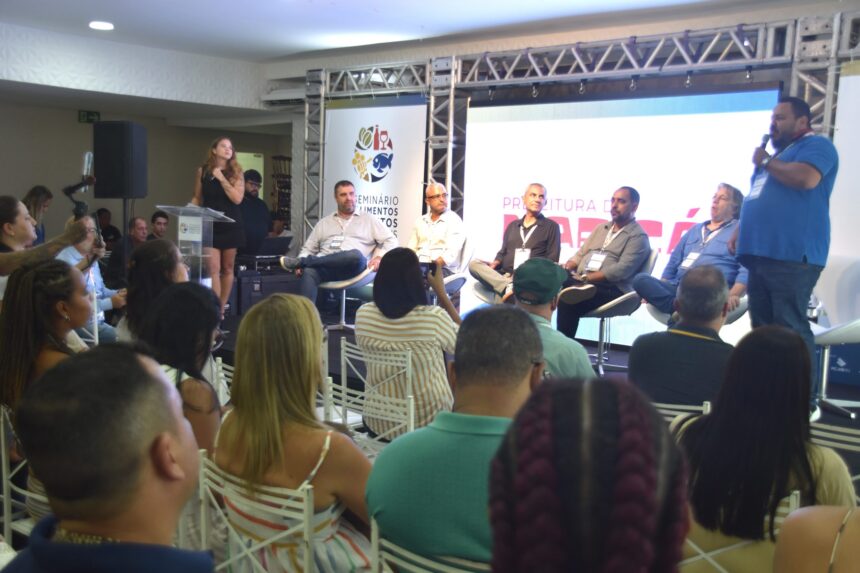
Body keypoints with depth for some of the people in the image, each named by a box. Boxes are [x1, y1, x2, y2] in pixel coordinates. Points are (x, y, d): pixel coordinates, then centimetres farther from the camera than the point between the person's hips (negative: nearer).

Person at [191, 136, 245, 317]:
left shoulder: (236, 172, 1)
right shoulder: (203, 170, 4)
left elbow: (237, 198, -10)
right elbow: (197, 198, 11)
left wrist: (222, 179, -14)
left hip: (231, 225, 1)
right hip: (210, 225, 0)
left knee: (227, 268, 7)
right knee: (213, 269, -9)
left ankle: (222, 308, 18)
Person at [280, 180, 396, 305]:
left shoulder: (369, 220, 20)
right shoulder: (324, 223, 26)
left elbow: (391, 240, 14)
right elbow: (308, 248, 23)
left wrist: (379, 257, -6)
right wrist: (301, 263, 0)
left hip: (353, 268, -1)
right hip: (325, 266, 2)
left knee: (355, 255, -39)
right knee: (309, 271, -35)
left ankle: (301, 261, -28)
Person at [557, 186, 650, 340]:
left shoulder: (638, 236, 0)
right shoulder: (602, 228, 24)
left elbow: (622, 270, -14)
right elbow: (581, 254, 22)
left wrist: (586, 277, -19)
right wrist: (566, 268, -1)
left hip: (611, 289, -7)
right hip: (582, 283, 7)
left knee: (568, 300, -33)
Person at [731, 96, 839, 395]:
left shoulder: (816, 145, -1)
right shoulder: (779, 152, 27)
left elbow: (806, 178, -22)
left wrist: (766, 162, -7)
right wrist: (740, 231, 16)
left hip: (793, 255, -9)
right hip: (762, 253, 9)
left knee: (791, 328, -11)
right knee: (762, 326, 10)